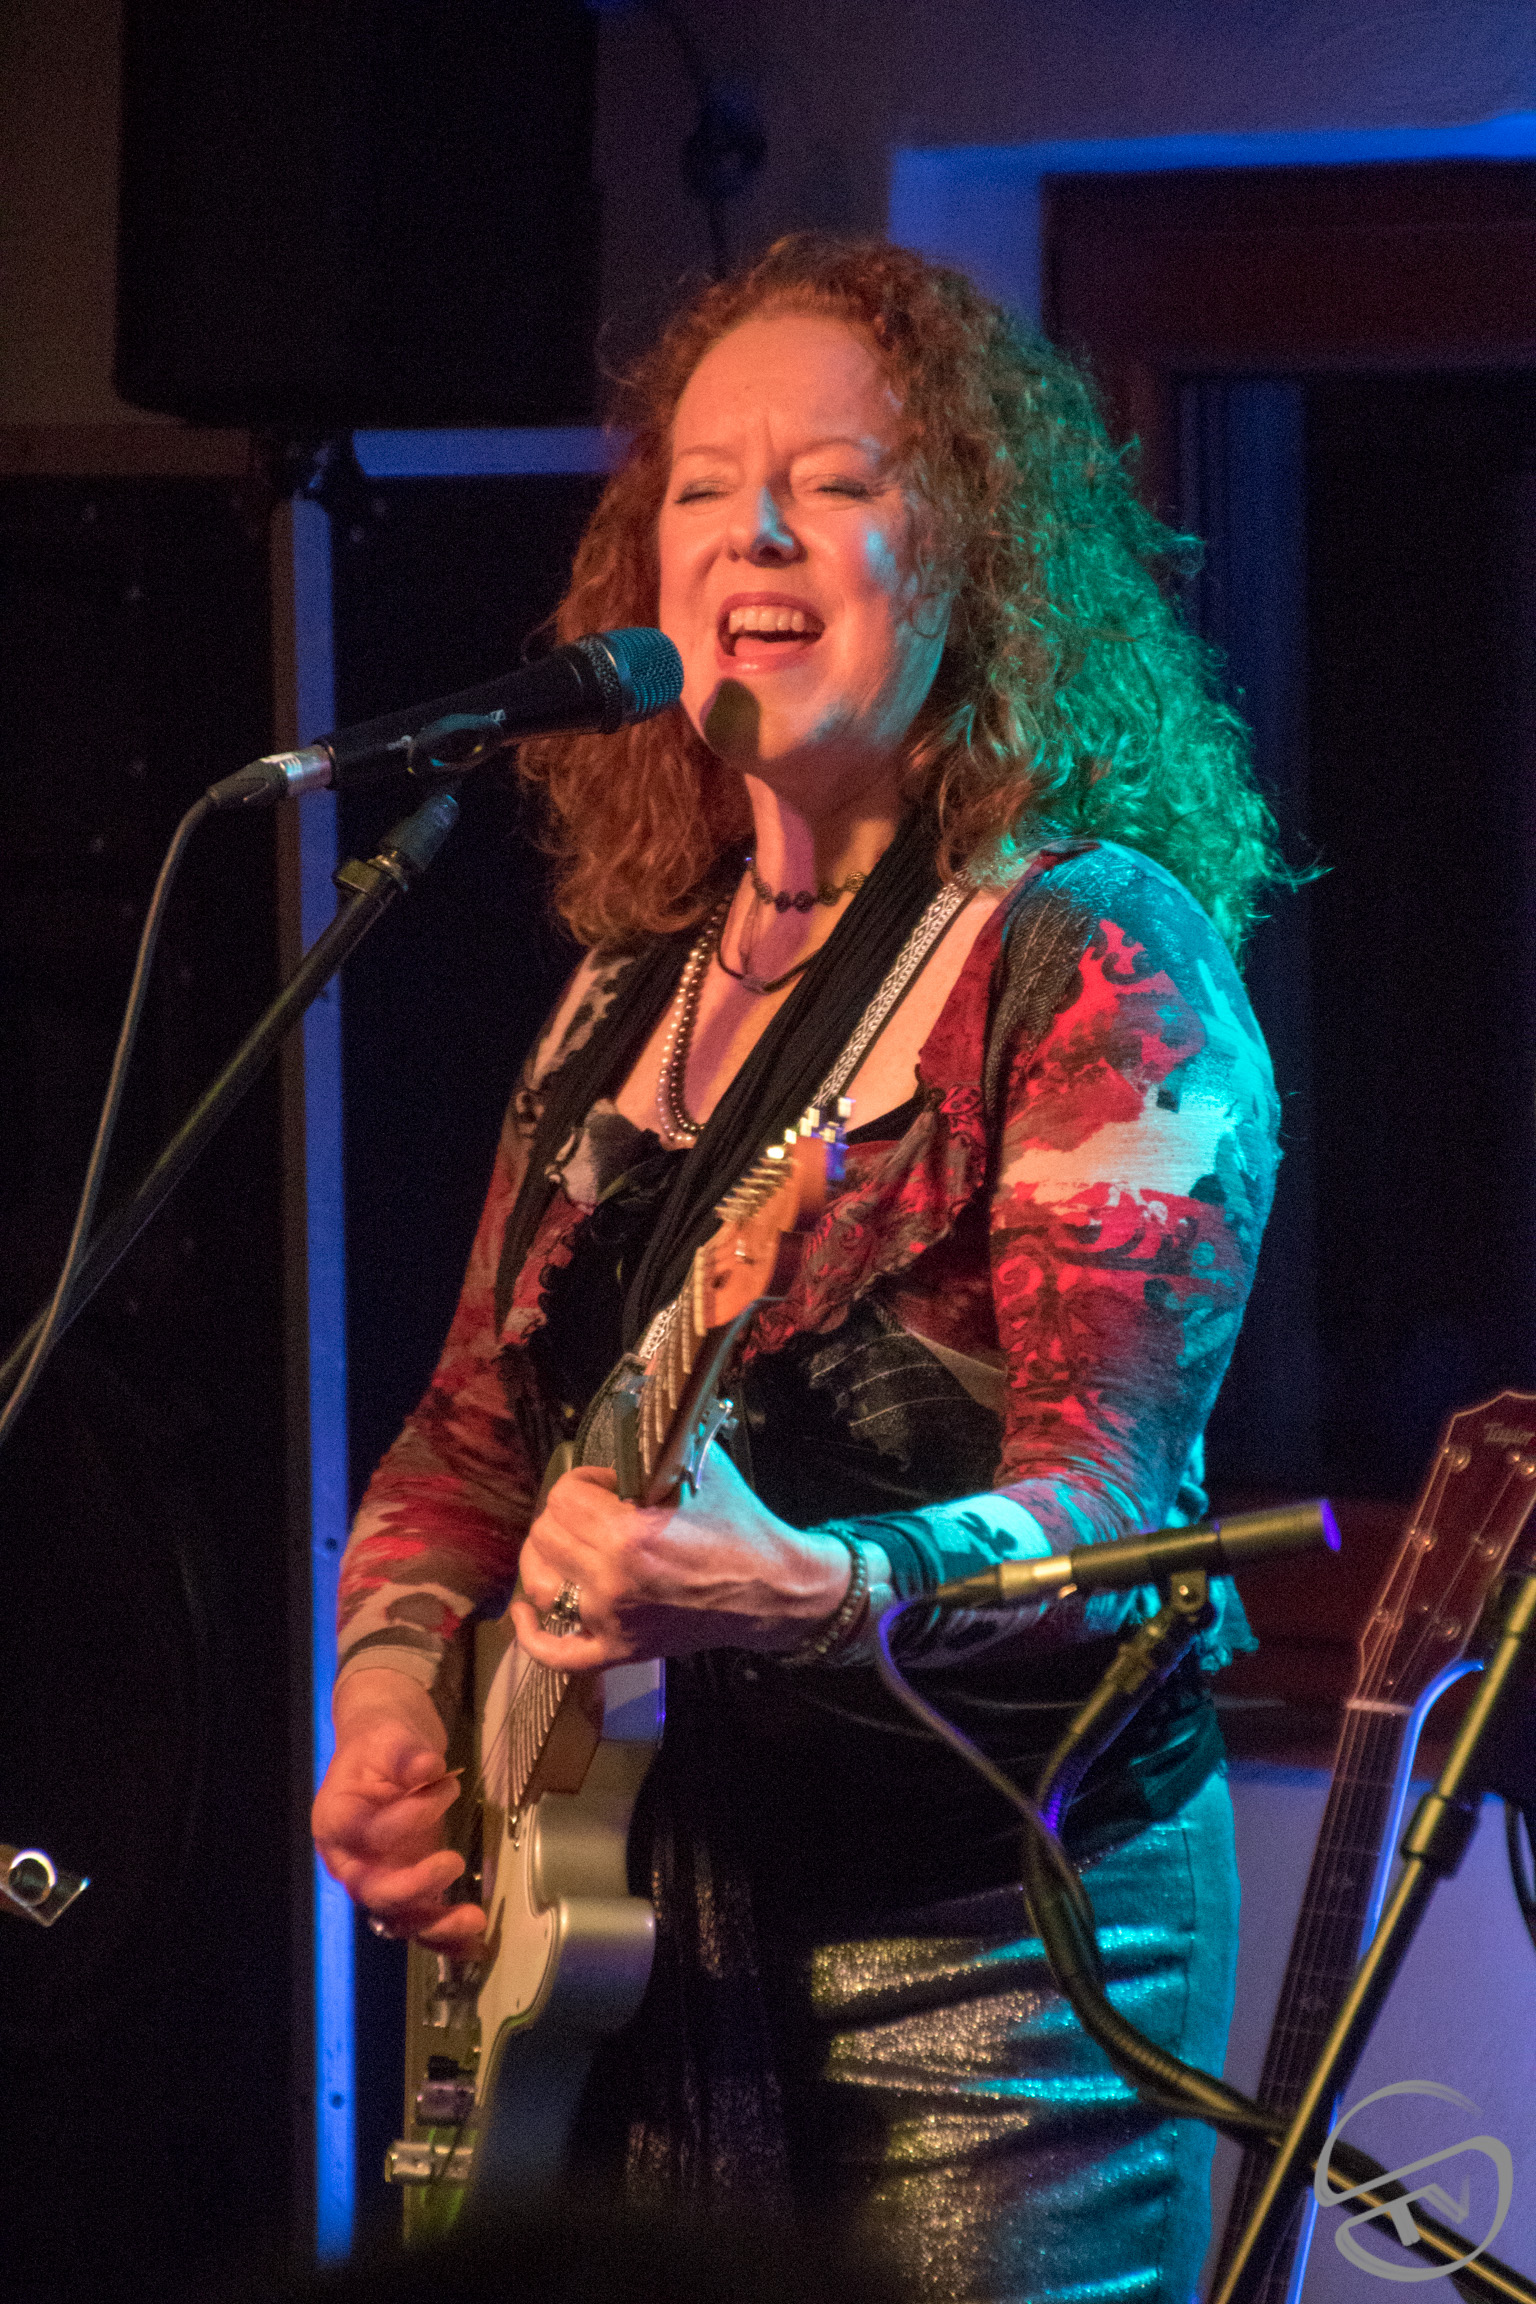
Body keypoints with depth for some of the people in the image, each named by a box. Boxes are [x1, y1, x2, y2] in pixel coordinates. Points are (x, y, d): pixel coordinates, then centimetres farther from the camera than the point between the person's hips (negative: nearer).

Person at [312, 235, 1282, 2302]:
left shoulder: (1085, 957, -10)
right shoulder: (637, 985, 13)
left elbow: (1115, 1498, -20)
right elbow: (477, 1423, 21)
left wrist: (807, 1591, -38)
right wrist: (393, 1681, 1)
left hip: (983, 1960, -7)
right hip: (635, 1951, 7)